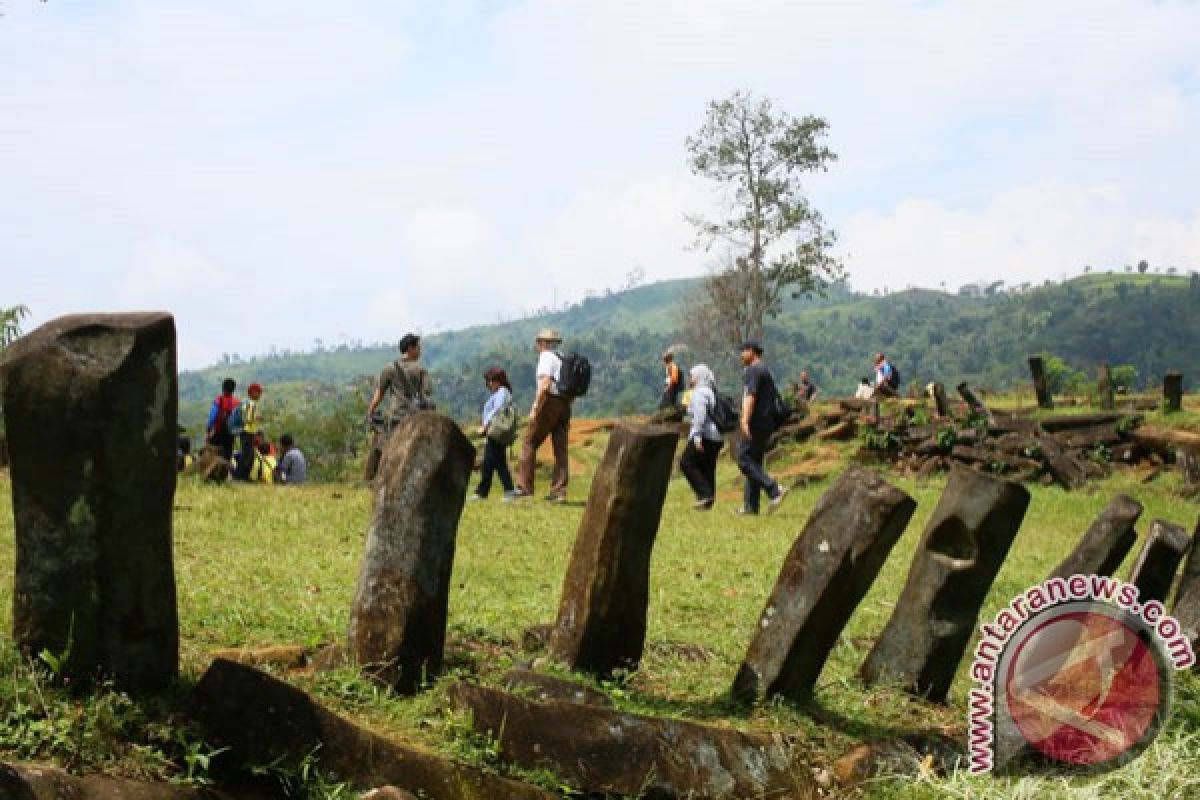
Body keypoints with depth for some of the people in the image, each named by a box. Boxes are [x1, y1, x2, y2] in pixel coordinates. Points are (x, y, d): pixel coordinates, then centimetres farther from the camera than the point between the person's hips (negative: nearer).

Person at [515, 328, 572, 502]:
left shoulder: (547, 357, -5)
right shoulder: (565, 359, 18)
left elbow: (544, 385, -18)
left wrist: (535, 408, -18)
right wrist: (566, 418, 21)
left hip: (549, 403, -8)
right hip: (565, 404, 8)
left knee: (530, 443, -2)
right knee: (560, 448, 5)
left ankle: (524, 486, -8)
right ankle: (559, 490, 3)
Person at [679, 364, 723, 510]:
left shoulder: (699, 393, -9)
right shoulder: (712, 393, 19)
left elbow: (699, 416, -20)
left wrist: (697, 437, -24)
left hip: (705, 436, -9)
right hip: (716, 437, 9)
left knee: (686, 462, -6)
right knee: (707, 469, 10)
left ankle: (705, 493, -14)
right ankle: (708, 501, 8)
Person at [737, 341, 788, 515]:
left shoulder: (753, 370, -9)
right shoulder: (765, 371, 22)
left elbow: (750, 396, -21)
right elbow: (775, 397, 27)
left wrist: (745, 421, -29)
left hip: (756, 422, -10)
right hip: (767, 422, 10)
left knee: (744, 459, -11)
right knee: (754, 462, 10)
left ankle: (775, 490, -21)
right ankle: (750, 506, 9)